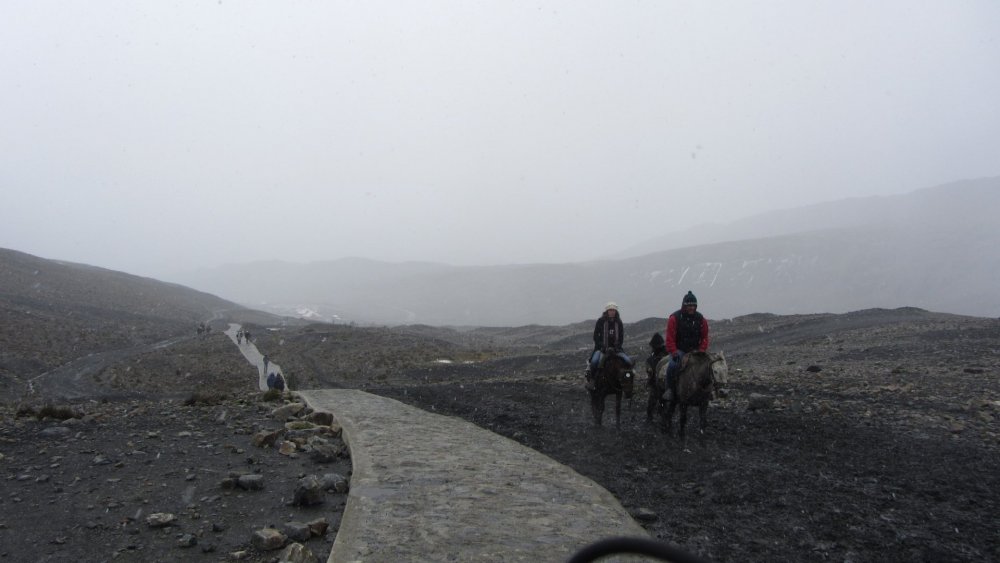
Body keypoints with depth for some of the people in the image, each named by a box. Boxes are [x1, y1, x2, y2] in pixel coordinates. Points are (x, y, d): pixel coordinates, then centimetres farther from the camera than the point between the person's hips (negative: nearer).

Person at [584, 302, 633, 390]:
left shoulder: (619, 323, 6)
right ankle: (591, 379, -14)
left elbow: (621, 337, 6)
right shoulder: (601, 321, -2)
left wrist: (616, 347, -11)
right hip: (601, 347, -3)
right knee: (594, 361, -31)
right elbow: (595, 336, -3)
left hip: (615, 348, 3)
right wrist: (602, 347, -15)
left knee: (628, 361, -14)